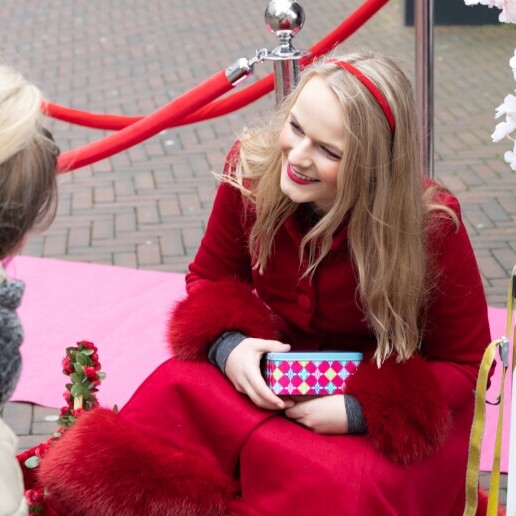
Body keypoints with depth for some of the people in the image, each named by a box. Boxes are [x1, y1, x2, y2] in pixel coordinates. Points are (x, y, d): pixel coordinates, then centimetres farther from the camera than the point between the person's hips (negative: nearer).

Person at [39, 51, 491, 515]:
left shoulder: (432, 226, -23)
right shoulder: (250, 170, -14)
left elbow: (465, 364, -12)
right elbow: (210, 277, 3)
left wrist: (357, 411, -26)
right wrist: (228, 345, -20)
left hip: (389, 402, -3)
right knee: (171, 397, -25)